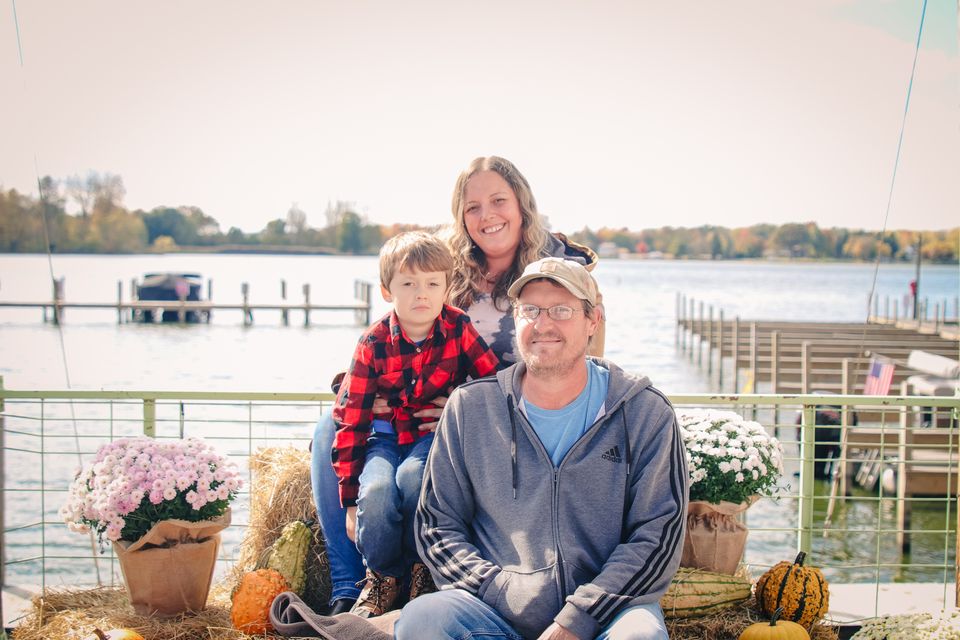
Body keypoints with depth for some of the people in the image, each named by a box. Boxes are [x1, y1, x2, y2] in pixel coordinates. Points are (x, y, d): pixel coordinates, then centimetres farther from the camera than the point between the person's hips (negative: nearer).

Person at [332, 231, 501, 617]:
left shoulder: (458, 328, -7)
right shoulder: (373, 344, -7)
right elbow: (350, 419, -5)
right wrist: (350, 501, -5)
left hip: (438, 434, 0)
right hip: (386, 436, 1)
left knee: (412, 475, -34)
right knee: (376, 491, -31)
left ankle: (424, 570, -6)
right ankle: (382, 577, -1)